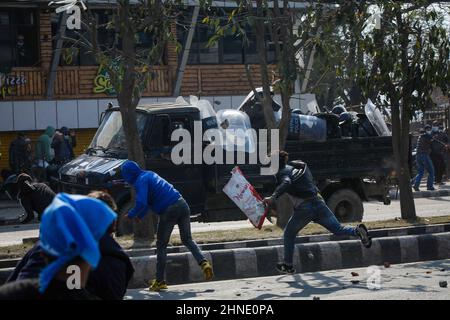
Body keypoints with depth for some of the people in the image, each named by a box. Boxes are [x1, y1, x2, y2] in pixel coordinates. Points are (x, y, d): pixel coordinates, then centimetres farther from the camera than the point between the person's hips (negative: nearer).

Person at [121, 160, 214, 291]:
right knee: (187, 239, 16)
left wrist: (131, 215, -2)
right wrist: (140, 215, 36)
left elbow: (141, 203, -19)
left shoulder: (140, 181, -6)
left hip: (168, 211, -7)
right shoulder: (150, 174, 22)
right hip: (182, 204, 8)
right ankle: (203, 263, -6)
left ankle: (160, 281, 11)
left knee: (161, 246, 7)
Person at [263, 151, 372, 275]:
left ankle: (288, 266, 18)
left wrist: (273, 197, -35)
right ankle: (357, 231, -25)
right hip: (318, 202, 6)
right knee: (338, 229, 3)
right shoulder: (298, 167, 22)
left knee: (289, 234, 15)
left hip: (303, 208, -5)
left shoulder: (282, 173, -2)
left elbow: (286, 183, -23)